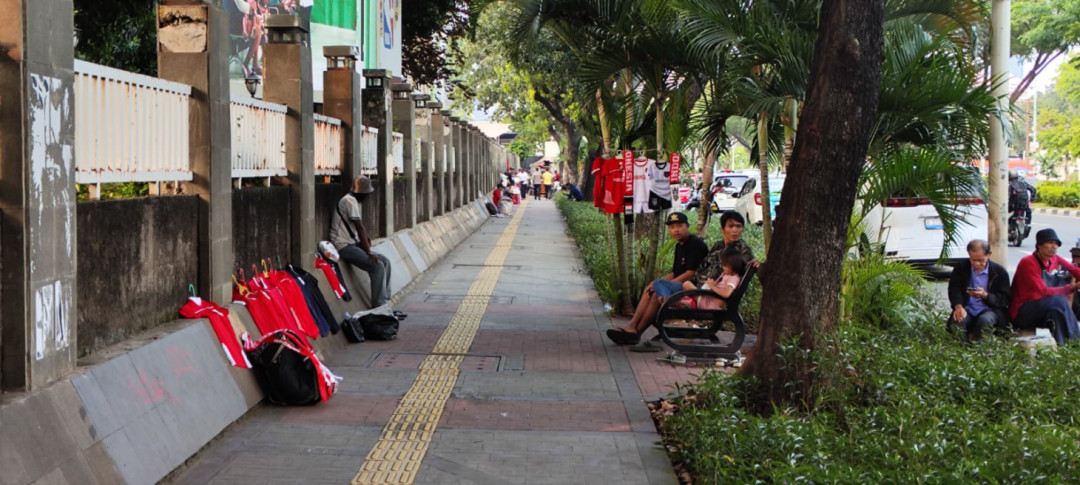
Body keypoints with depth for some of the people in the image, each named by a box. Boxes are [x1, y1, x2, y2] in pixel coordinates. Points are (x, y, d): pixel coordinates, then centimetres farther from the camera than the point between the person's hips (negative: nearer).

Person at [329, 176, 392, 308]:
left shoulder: (352, 200, 17)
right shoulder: (350, 201, -15)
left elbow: (360, 226, 20)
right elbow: (360, 228, -19)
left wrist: (366, 241, 2)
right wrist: (368, 252, -19)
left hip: (351, 244, 10)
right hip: (344, 246, -10)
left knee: (385, 262, 5)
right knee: (377, 266, -21)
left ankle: (384, 299, 7)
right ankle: (378, 306, -19)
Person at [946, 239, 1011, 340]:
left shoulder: (1000, 271, 3)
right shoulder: (961, 268, 10)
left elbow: (1005, 299, 0)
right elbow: (954, 289, 0)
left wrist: (985, 296, -20)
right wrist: (958, 306, -23)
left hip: (990, 310, -1)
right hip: (967, 310, 2)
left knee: (985, 320, -38)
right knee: (956, 323, -32)